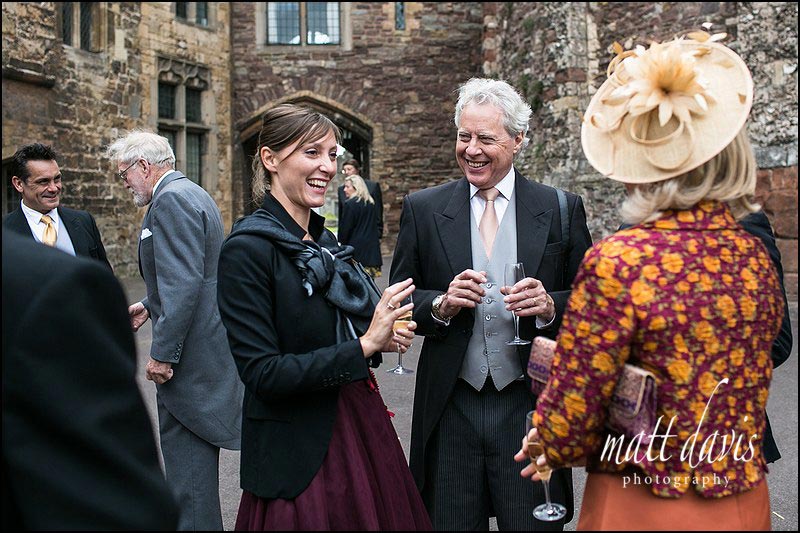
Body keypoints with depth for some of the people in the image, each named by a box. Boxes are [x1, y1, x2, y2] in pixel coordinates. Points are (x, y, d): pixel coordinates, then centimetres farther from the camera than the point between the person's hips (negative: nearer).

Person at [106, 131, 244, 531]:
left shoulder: (171, 200, -16)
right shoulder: (191, 193, 17)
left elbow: (184, 283, -25)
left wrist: (163, 353, -22)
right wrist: (150, 306, 21)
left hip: (189, 351, -11)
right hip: (206, 342, 11)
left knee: (185, 452, -3)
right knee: (195, 451, 20)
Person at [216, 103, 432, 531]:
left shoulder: (325, 242, 8)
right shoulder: (247, 249, -15)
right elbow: (262, 374, -20)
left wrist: (383, 336, -1)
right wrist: (363, 345, -22)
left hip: (364, 430, 8)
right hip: (301, 453, -7)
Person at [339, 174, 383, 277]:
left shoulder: (350, 204, -11)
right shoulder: (371, 203, 11)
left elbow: (345, 228, -10)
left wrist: (342, 241, 3)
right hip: (372, 247, 7)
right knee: (369, 278, 7)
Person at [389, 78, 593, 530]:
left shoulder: (562, 210, 1)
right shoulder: (423, 209, 3)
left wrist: (551, 306, -17)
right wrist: (440, 305, -14)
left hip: (529, 408, -1)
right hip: (450, 410, 1)